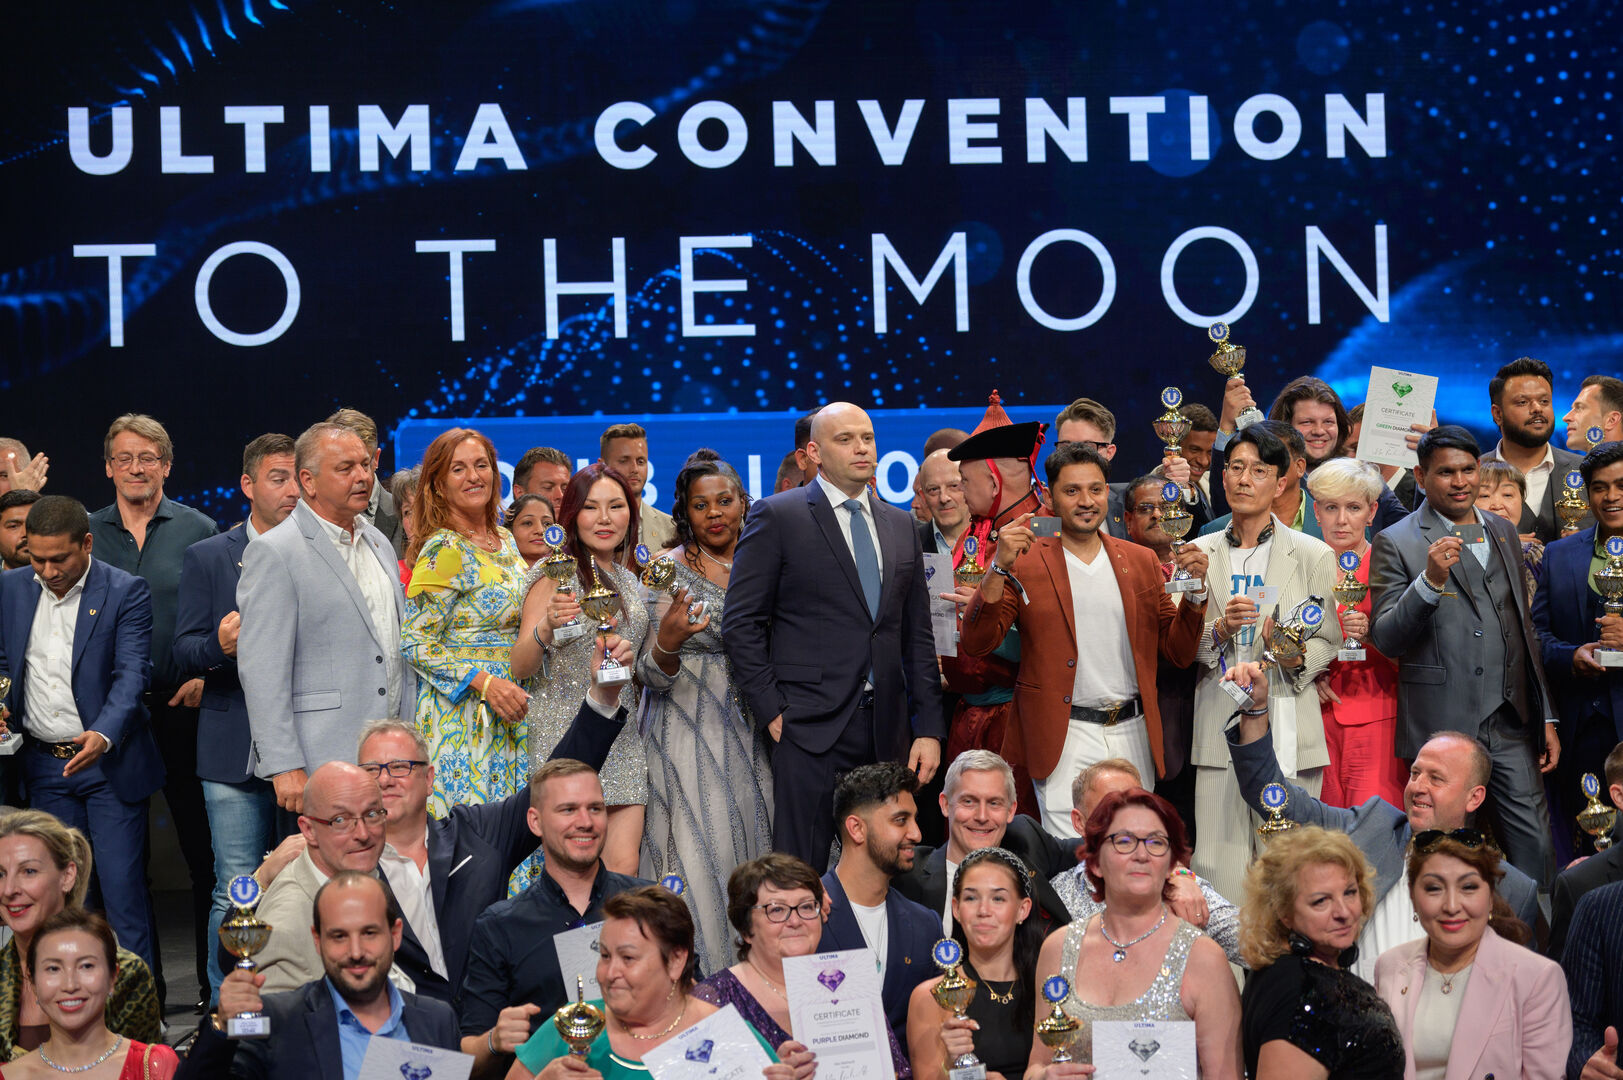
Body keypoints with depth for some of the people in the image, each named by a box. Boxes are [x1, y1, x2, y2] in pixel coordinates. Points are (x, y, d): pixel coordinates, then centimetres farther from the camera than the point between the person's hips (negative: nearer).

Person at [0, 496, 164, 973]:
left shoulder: (127, 592, -9)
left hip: (109, 761, -4)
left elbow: (131, 674, -16)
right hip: (44, 766, 4)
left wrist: (103, 736, -32)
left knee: (123, 888, -4)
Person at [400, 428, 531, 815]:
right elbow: (415, 642, -14)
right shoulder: (443, 550, -11)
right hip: (463, 708, -7)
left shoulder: (504, 540, 12)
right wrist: (484, 682, -21)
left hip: (509, 710, 7)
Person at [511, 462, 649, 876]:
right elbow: (519, 668, -10)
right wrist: (545, 628, -28)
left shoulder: (629, 581, 16)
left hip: (622, 739, 6)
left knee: (623, 866, -3)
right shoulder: (557, 574, -4)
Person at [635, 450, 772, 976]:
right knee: (698, 850, -9)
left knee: (752, 842, 5)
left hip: (750, 732, 5)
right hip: (690, 731, -5)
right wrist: (666, 643, -30)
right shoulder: (669, 569, -5)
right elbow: (653, 675, -10)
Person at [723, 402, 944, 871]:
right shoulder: (776, 516, 0)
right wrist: (771, 710, -9)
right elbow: (740, 623, -2)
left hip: (887, 731, 5)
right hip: (810, 727, -5)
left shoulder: (901, 525, 16)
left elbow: (917, 634, 16)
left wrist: (929, 729, 9)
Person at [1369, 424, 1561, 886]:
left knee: (1536, 845, 3)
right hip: (1442, 726, -5)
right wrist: (1430, 580, -23)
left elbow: (1524, 629, 20)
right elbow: (1385, 640, -9)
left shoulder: (1503, 531, 15)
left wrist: (1546, 716, 17)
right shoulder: (1397, 543, -3)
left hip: (1511, 725, 5)